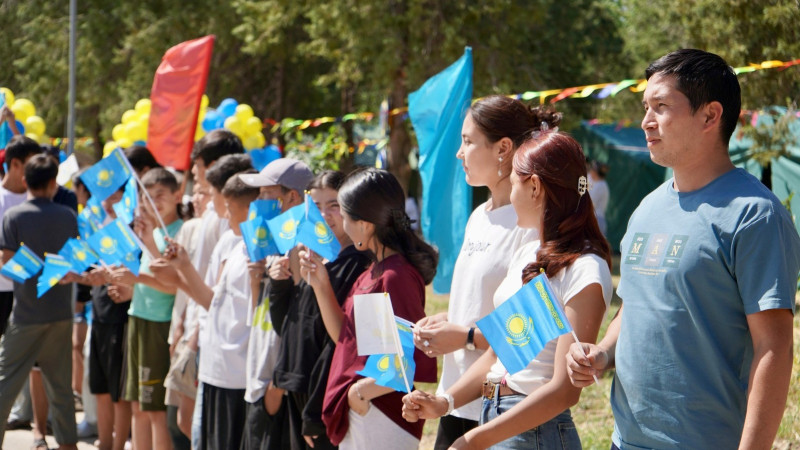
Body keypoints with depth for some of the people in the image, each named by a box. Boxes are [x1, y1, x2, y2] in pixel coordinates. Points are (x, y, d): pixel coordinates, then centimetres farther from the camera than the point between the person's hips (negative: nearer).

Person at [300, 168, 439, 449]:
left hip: (382, 422, -10)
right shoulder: (373, 270, 10)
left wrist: (363, 389, -17)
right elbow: (345, 337, 17)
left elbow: (417, 365, -23)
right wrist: (320, 283, 10)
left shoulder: (396, 276, -20)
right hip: (358, 414, 10)